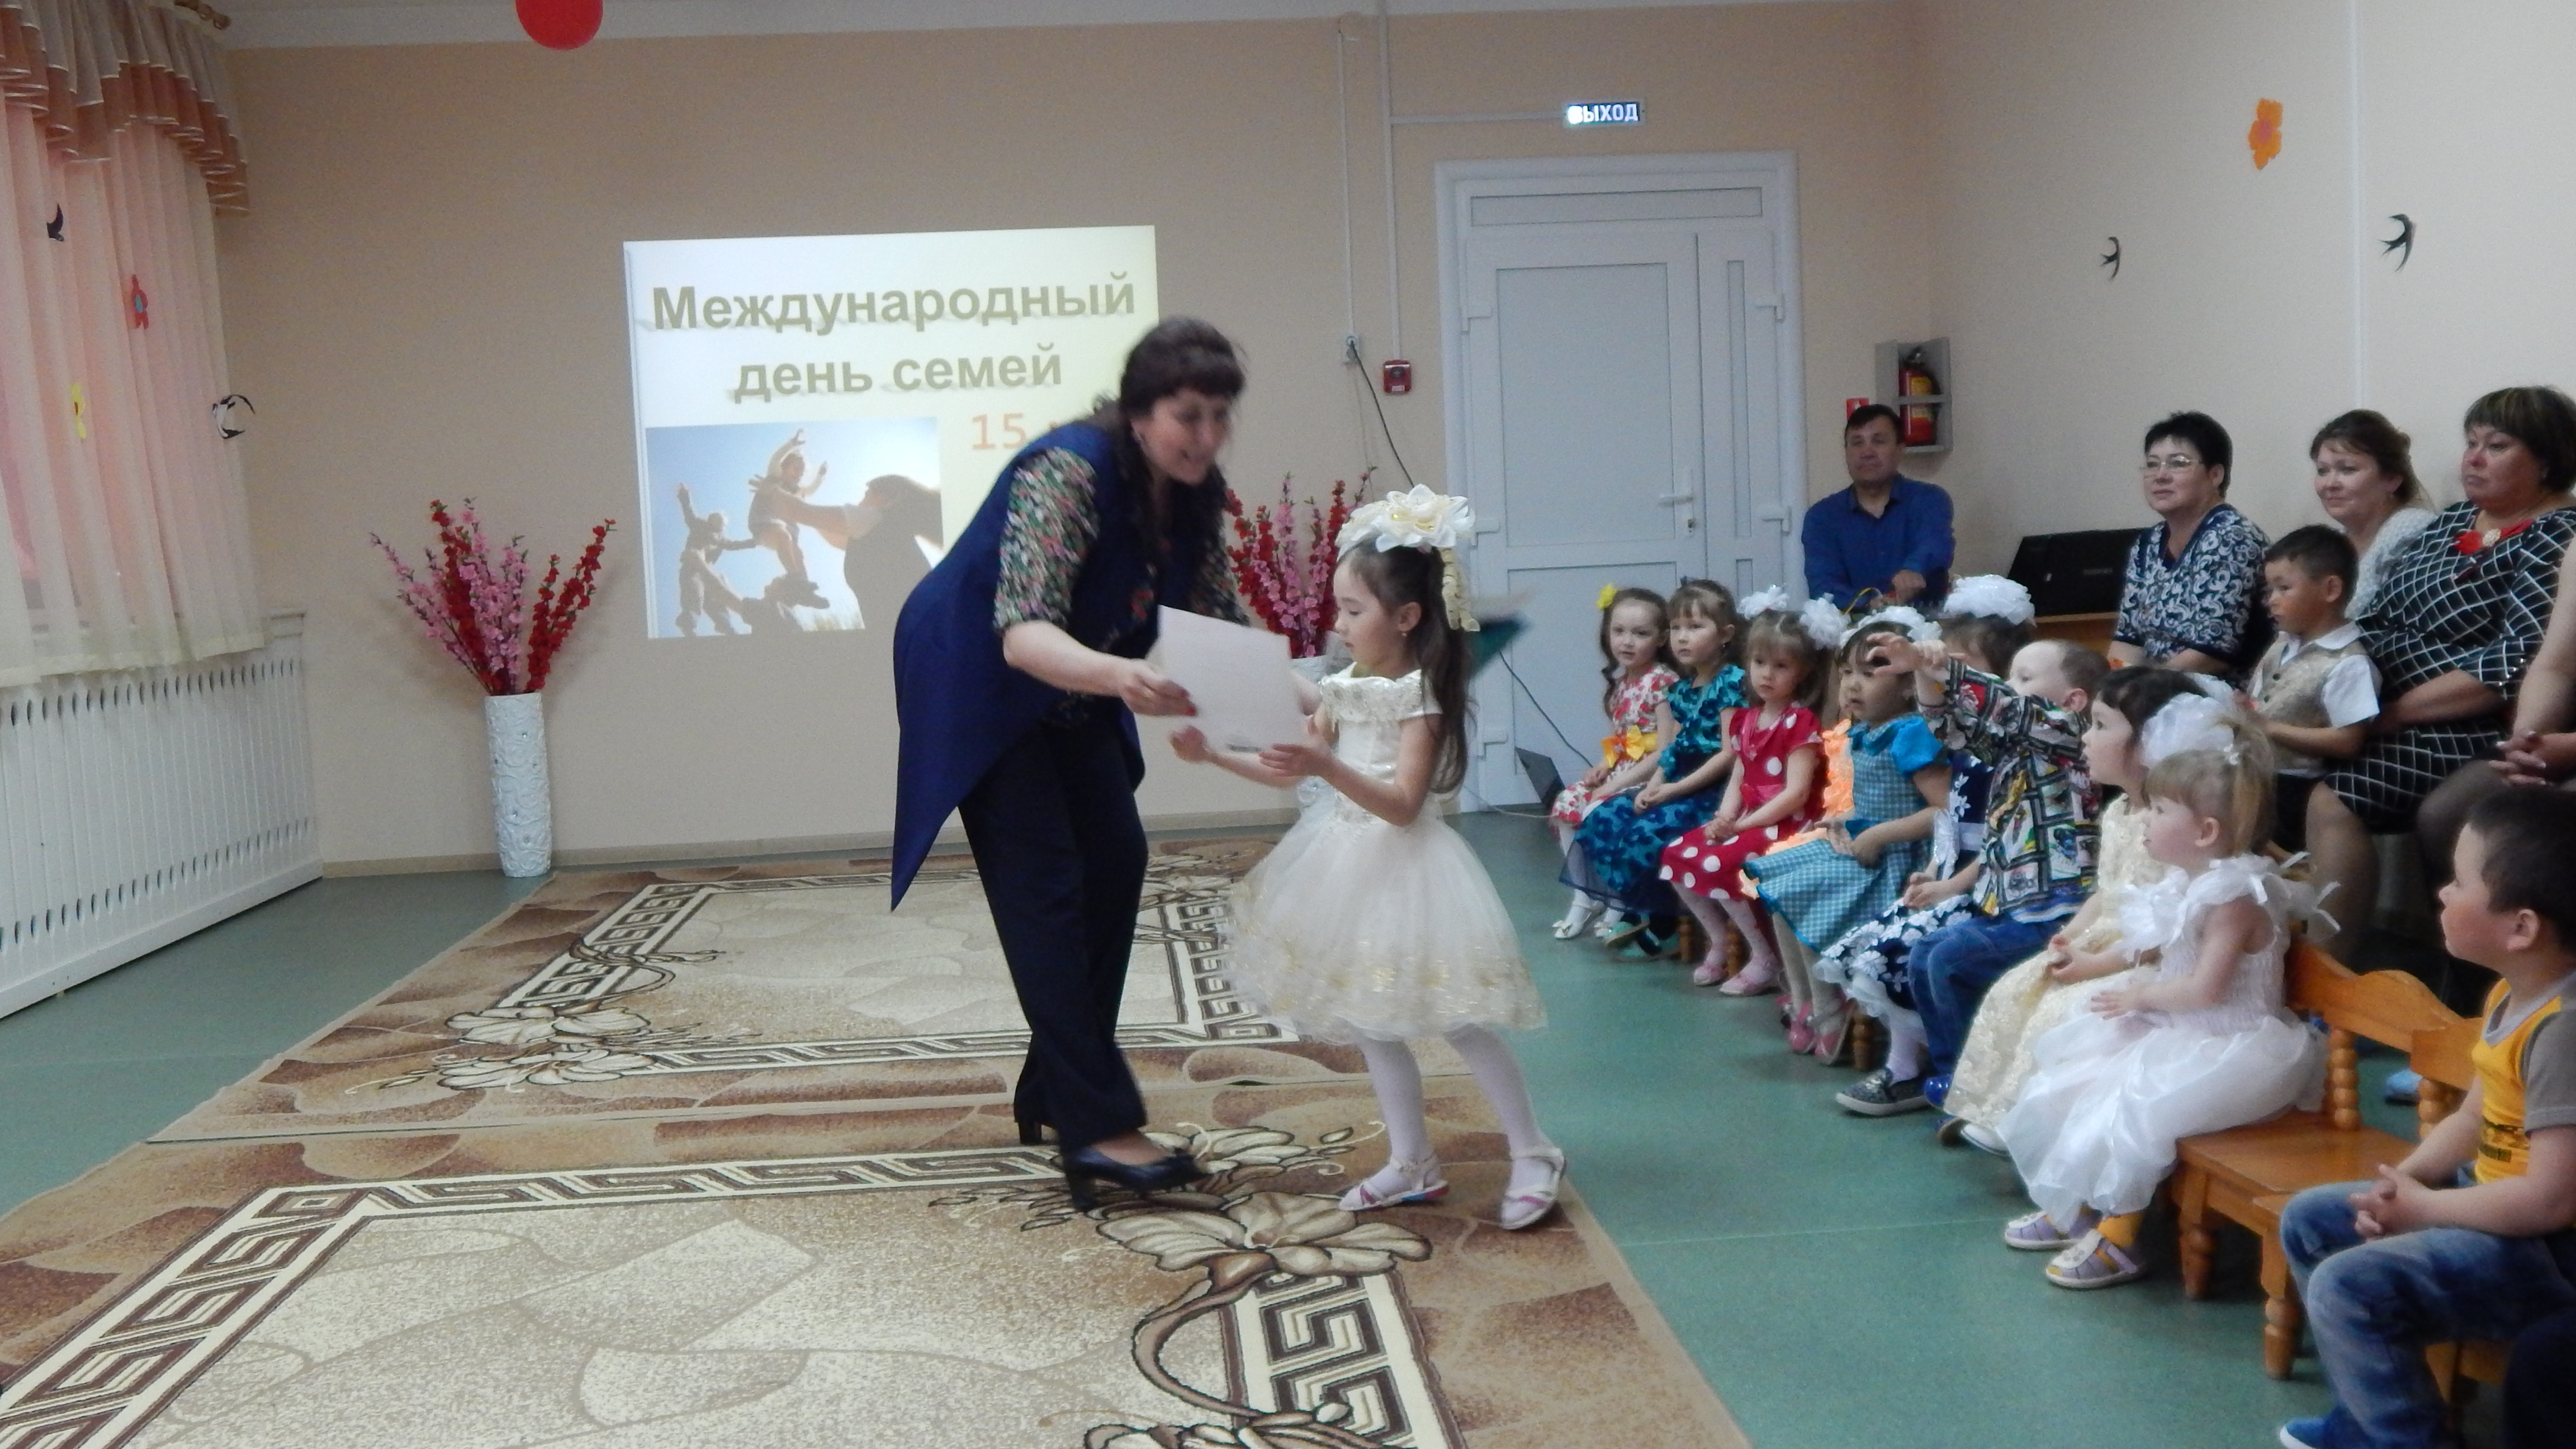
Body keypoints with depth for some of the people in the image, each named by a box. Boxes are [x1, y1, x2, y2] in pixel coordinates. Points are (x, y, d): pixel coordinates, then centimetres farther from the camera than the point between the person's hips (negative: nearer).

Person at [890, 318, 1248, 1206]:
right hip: (978, 684, -8)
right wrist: (1119, 677, -61)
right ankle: (1099, 1129, -12)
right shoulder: (1068, 473, -33)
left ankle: (1057, 1091, 16)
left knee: (1116, 865, 4)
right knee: (1043, 888, -12)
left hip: (1073, 693, 8)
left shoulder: (1195, 491, -9)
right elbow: (1022, 634, -42)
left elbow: (1219, 622, -4)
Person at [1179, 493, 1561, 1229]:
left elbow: (1403, 804, -23)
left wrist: (1329, 768, -35)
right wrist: (1213, 755, 2)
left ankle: (1533, 1154, 11)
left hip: (1402, 866, -8)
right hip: (1349, 865, 8)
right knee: (1372, 1021, 12)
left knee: (1458, 1022, -4)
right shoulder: (1344, 689, 6)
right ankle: (1412, 1163, 23)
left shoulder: (1421, 697, -15)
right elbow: (1290, 770, 12)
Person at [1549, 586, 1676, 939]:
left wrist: (1619, 782, -18)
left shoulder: (1663, 682, -15)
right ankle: (1586, 895, 9)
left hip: (1648, 778, -9)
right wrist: (1604, 767, -1)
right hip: (1618, 773, 9)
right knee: (1567, 804, -1)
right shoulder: (1620, 682, 11)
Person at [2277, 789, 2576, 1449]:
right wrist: (2402, 1182, -4)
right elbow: (2474, 1117, 14)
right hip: (2491, 1196, 11)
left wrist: (2421, 1208, -18)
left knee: (2348, 1288, -25)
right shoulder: (2511, 995, 4)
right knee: (2308, 1220, 15)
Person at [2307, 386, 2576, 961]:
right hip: (2381, 709, 8)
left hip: (2470, 732, -8)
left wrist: (2391, 714, -20)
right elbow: (2381, 615, 13)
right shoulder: (2453, 520, 14)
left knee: (2333, 801, -27)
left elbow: (2514, 666, -21)